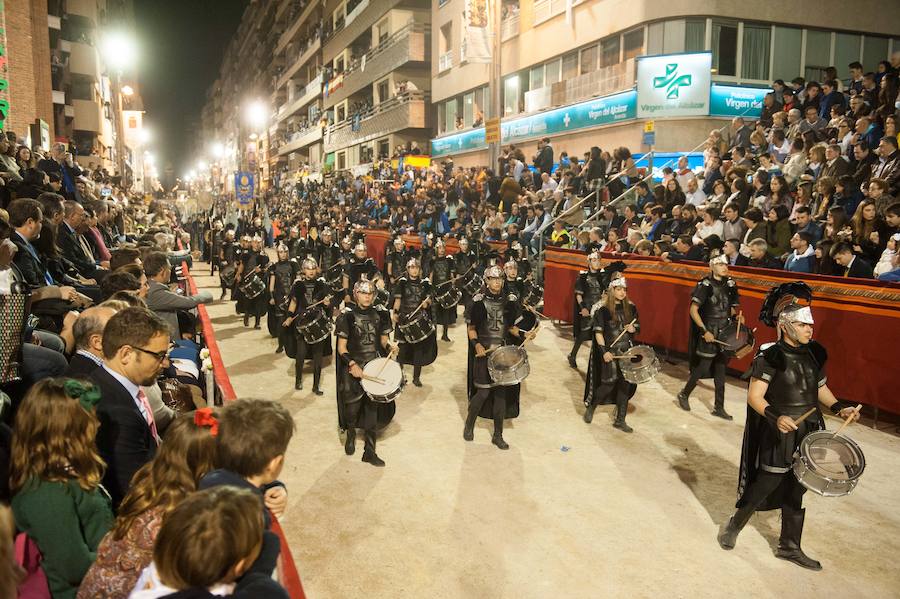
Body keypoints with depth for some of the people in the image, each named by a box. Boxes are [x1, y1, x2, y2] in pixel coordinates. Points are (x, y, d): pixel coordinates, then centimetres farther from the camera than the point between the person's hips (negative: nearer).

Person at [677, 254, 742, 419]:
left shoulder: (729, 285, 5)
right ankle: (684, 394, 22)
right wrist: (704, 331, -19)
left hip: (724, 332, 6)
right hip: (708, 332, -6)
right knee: (703, 367, -2)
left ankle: (719, 407, 17)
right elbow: (693, 310, -14)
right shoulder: (705, 285, -12)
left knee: (720, 369, 9)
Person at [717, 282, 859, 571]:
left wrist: (839, 407, 2)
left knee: (796, 488, 16)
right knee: (766, 484, 4)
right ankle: (733, 526, 28)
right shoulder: (770, 357, -18)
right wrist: (775, 417, -33)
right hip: (779, 433, -6)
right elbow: (754, 396, -19)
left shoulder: (814, 353, 3)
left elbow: (820, 387, 17)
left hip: (809, 431, 6)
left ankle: (789, 546, 31)